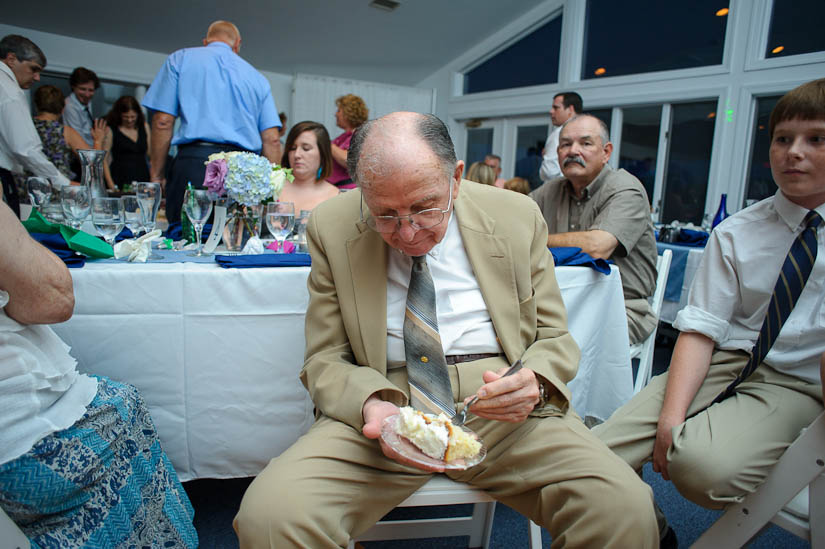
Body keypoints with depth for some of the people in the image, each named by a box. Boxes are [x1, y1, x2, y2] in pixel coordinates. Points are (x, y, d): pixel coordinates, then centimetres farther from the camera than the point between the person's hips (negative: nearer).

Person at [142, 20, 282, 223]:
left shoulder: (180, 59, 14)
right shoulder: (257, 77, 20)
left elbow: (163, 121, 4)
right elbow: (271, 140, 9)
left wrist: (157, 176, 7)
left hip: (194, 163, -2)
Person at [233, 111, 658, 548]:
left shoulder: (517, 217, 2)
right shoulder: (331, 228, -1)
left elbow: (554, 338, 8)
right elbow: (326, 360, 2)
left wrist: (534, 382, -15)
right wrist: (372, 405, -20)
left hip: (501, 409, 1)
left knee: (626, 509, -23)